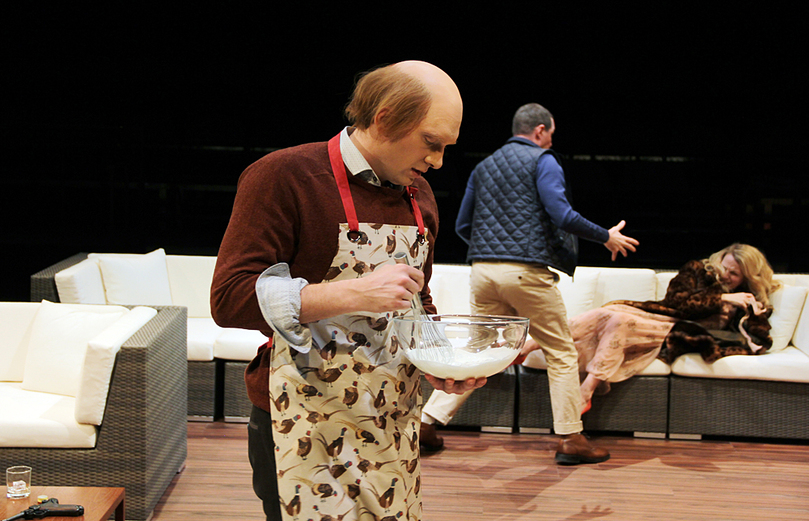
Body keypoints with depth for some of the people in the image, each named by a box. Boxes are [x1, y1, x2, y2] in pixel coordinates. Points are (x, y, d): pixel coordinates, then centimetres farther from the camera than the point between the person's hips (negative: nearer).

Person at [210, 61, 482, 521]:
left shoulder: (419, 194, 12)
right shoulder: (284, 176, -11)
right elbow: (229, 298, -18)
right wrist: (354, 293, -26)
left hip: (395, 426, 6)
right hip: (307, 427, -6)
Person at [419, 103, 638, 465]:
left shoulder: (484, 166, 18)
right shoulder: (542, 161, -2)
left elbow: (462, 225, 19)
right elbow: (561, 214, -14)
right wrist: (606, 237, -3)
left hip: (483, 270, 6)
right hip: (527, 270, -6)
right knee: (561, 353, 5)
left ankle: (427, 421, 9)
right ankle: (570, 440, 6)